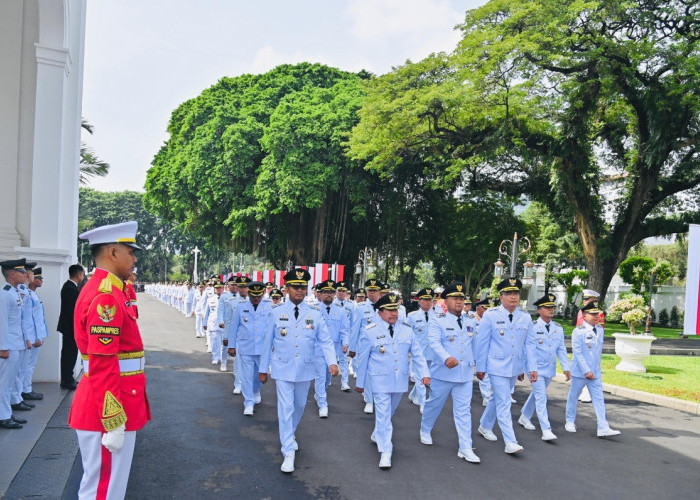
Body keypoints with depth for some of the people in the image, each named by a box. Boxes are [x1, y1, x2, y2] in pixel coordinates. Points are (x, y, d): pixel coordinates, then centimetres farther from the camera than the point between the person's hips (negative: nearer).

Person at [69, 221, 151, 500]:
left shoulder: (104, 290, 12)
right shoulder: (106, 297, -21)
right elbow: (102, 367, -24)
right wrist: (114, 423, -22)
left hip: (108, 404, 10)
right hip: (108, 411, -10)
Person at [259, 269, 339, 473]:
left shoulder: (315, 314, -3)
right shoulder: (277, 312, -3)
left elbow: (325, 341, -6)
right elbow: (268, 341, 2)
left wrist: (332, 362, -22)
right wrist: (263, 368, 6)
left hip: (305, 369, 2)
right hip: (283, 368, -2)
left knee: (299, 406, 18)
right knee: (285, 408, -4)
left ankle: (289, 435, 44)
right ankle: (288, 453, 3)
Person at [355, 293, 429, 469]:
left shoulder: (406, 329, 1)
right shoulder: (369, 331, -8)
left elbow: (417, 353, 2)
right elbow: (362, 358, -1)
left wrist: (424, 373, -9)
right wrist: (360, 382, 4)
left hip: (400, 380, 4)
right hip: (381, 380, -4)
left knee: (390, 411, 19)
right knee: (383, 413, -5)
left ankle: (378, 434, 44)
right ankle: (385, 452, 3)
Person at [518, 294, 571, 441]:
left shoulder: (558, 328, 5)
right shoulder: (532, 327, -12)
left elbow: (561, 349, 8)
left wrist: (566, 368, 2)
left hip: (550, 368, 6)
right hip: (536, 368, -6)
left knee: (537, 394, 19)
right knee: (541, 398, -8)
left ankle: (524, 417, 38)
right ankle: (546, 430, -7)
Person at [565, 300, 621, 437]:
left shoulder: (600, 331, 5)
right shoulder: (578, 331, -14)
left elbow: (599, 350, 14)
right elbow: (578, 353, -16)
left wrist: (597, 368, 13)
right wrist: (586, 371, -18)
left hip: (595, 373, 5)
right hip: (580, 372, -5)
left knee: (599, 399, 1)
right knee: (573, 397, 10)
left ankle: (603, 428, 1)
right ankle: (570, 422, 26)